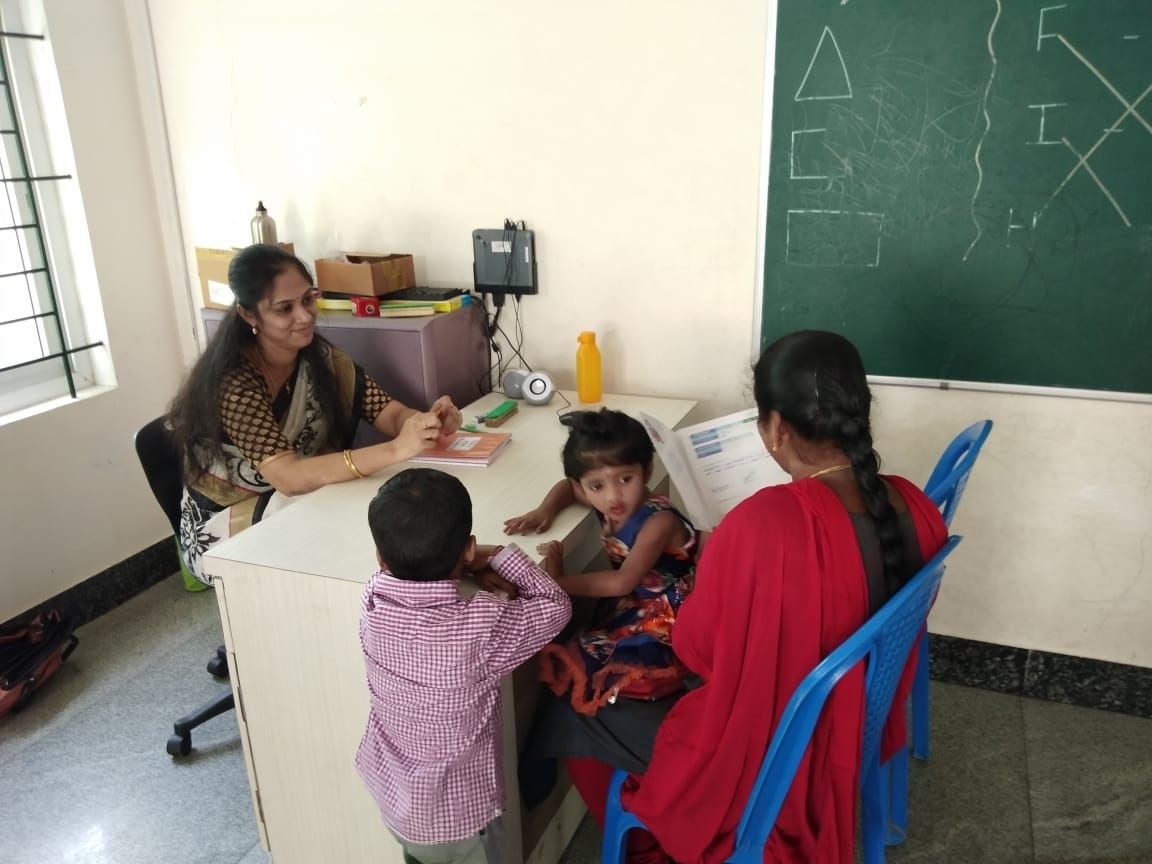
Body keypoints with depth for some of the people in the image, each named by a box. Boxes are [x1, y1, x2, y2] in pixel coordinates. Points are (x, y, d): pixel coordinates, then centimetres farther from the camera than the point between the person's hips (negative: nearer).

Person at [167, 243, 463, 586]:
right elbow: (288, 477, -37)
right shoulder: (232, 382, -26)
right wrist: (396, 449, -47)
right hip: (224, 530, -5)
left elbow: (390, 413, -13)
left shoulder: (321, 357, -6)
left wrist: (430, 421, -37)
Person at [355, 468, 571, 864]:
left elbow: (409, 565, 2)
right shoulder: (481, 627, -33)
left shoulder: (373, 599, -20)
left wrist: (478, 572, -13)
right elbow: (556, 606, -16)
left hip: (392, 792, 5)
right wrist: (499, 556, -10)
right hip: (456, 814, -5)